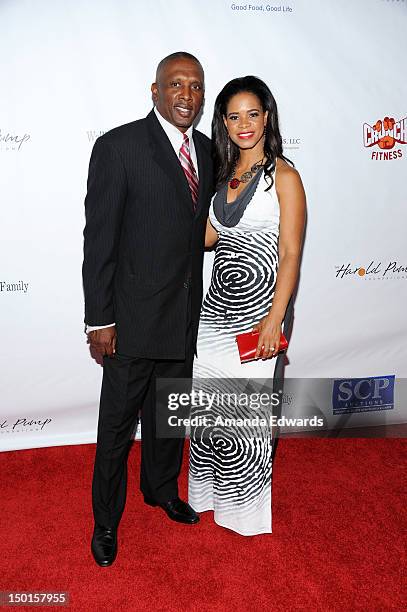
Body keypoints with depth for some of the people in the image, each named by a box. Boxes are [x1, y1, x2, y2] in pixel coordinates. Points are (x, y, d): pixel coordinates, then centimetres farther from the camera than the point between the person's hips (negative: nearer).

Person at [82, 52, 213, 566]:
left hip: (186, 315, 6)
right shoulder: (118, 146, -11)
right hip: (133, 316, -5)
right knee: (118, 423, 9)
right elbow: (99, 238, -13)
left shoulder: (206, 151, 8)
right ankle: (106, 519, 32)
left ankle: (162, 490, 46)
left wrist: (200, 301, 13)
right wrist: (99, 319, -14)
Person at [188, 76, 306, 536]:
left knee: (248, 410, 6)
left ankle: (246, 508, 30)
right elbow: (208, 236, 13)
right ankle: (212, 492, 35)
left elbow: (290, 254, -12)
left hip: (258, 307, -6)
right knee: (208, 401, 11)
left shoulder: (283, 176, -6)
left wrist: (274, 320, -19)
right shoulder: (224, 172, 13)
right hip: (218, 304, 6)